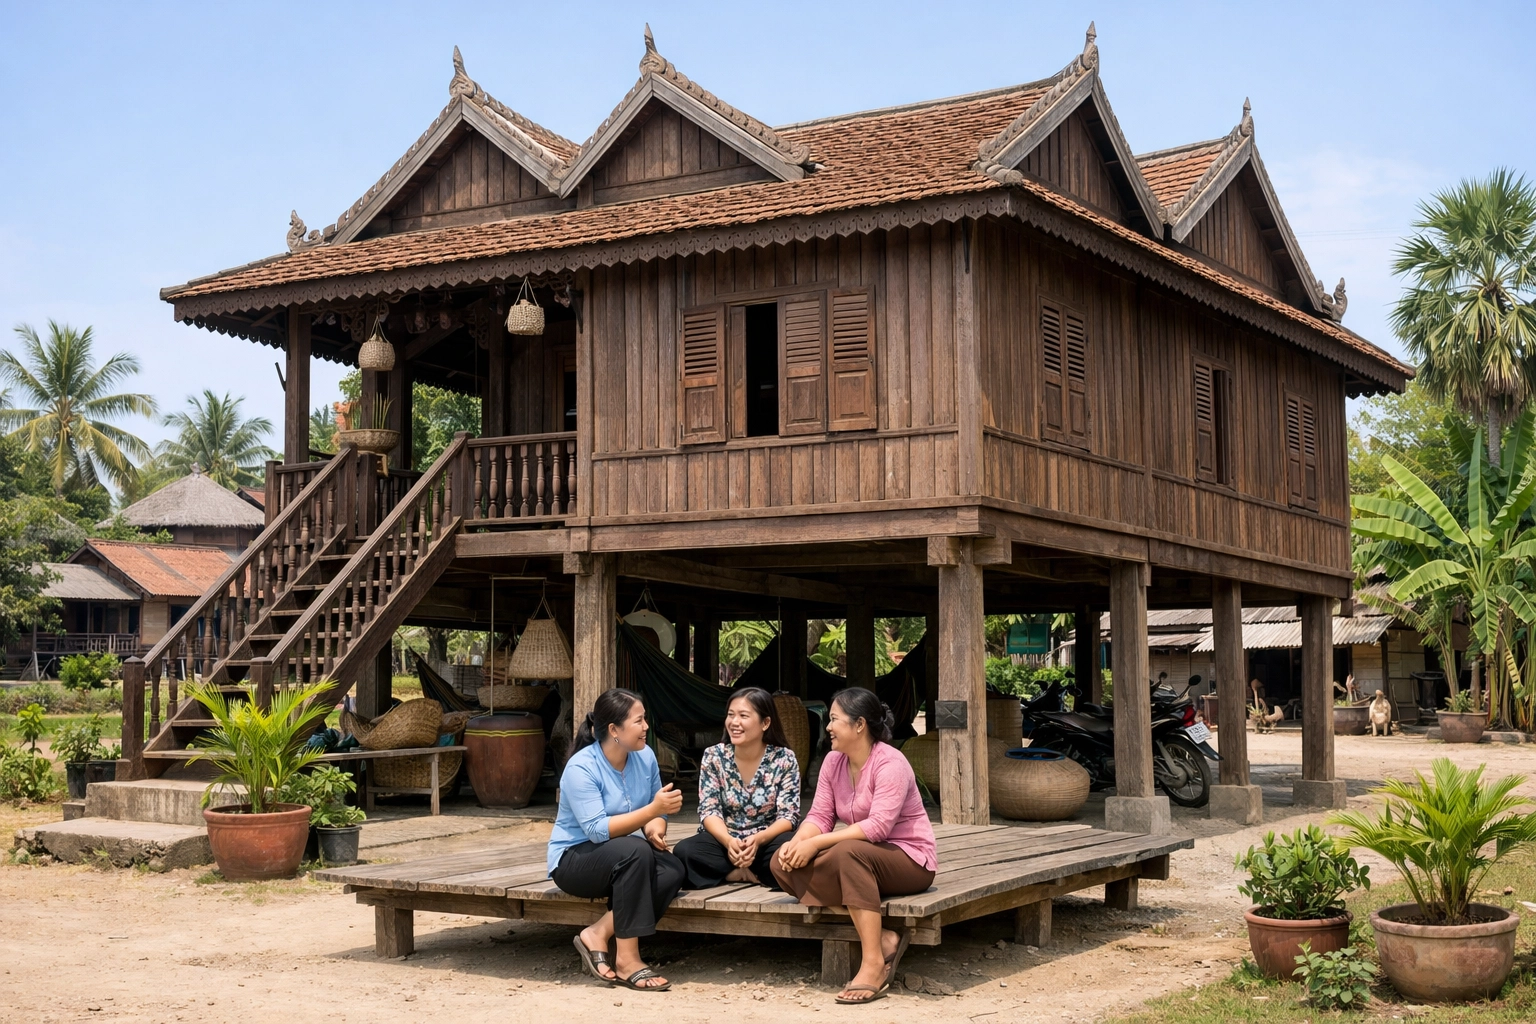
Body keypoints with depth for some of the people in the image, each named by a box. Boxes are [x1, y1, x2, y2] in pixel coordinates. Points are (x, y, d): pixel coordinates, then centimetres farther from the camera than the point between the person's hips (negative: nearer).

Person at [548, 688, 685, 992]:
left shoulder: (645, 756, -3)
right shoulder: (581, 768, -21)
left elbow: (657, 812, 3)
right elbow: (597, 830, -29)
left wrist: (654, 828, -21)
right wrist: (652, 810, -34)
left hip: (624, 858, 6)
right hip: (575, 858, -6)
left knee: (673, 870, -24)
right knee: (635, 851, -36)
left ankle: (598, 934, -17)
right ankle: (627, 959, -29)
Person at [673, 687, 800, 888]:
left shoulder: (784, 759, -5)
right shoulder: (713, 756, -2)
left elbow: (788, 816, -9)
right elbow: (709, 811, -5)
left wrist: (758, 840, -29)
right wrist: (728, 841, -27)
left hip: (766, 841, -1)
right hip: (724, 841, 1)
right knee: (684, 851, -30)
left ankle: (735, 873, -11)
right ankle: (752, 873, -15)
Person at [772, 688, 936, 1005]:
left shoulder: (890, 763, -18)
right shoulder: (833, 762, 5)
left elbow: (879, 826, -29)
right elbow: (820, 816, 0)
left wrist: (816, 844, -31)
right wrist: (796, 843, -22)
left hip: (909, 860, -8)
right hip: (861, 861, 8)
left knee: (848, 852, -38)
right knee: (784, 863, -12)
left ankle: (873, 963, -34)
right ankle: (881, 938, -21)